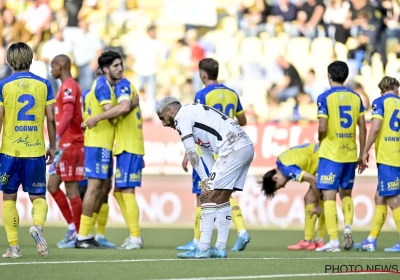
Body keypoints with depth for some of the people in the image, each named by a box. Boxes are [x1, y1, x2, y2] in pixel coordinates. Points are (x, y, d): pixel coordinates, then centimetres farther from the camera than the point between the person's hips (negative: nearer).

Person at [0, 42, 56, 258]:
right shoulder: (43, 84, 2)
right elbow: (51, 119, 0)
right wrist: (52, 147, 10)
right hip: (36, 151, 1)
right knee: (38, 197, 9)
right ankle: (37, 225, -23)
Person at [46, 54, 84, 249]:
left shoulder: (68, 87, -13)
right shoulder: (71, 87, 18)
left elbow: (68, 115, -27)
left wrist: (57, 138, -37)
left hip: (70, 144, -10)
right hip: (67, 145, 10)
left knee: (71, 189, -6)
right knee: (52, 185, 11)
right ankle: (73, 228, 13)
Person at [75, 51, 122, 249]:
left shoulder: (107, 84, 16)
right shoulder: (102, 85, -14)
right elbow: (109, 110, -24)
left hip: (104, 144, 10)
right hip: (98, 143, -10)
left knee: (104, 187, 12)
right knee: (95, 186, -9)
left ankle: (88, 233, 16)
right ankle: (82, 237, -8)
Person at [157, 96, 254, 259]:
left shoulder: (182, 116, 1)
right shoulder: (194, 113, 30)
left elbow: (191, 152, -4)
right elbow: (207, 153, 25)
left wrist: (204, 179, 1)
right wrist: (212, 180, 15)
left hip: (233, 148, -10)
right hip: (247, 147, 10)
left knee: (208, 197, -5)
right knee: (221, 199, 16)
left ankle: (202, 249, -5)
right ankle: (220, 248, 17)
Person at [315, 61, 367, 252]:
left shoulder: (325, 97, -7)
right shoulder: (355, 97, 6)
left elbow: (322, 127, -14)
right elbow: (362, 128, 5)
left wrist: (320, 140, 8)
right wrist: (362, 155, 12)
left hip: (331, 153, -5)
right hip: (350, 153, 5)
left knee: (329, 196, -3)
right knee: (346, 193, 21)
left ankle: (334, 241, -8)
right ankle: (348, 226, -2)